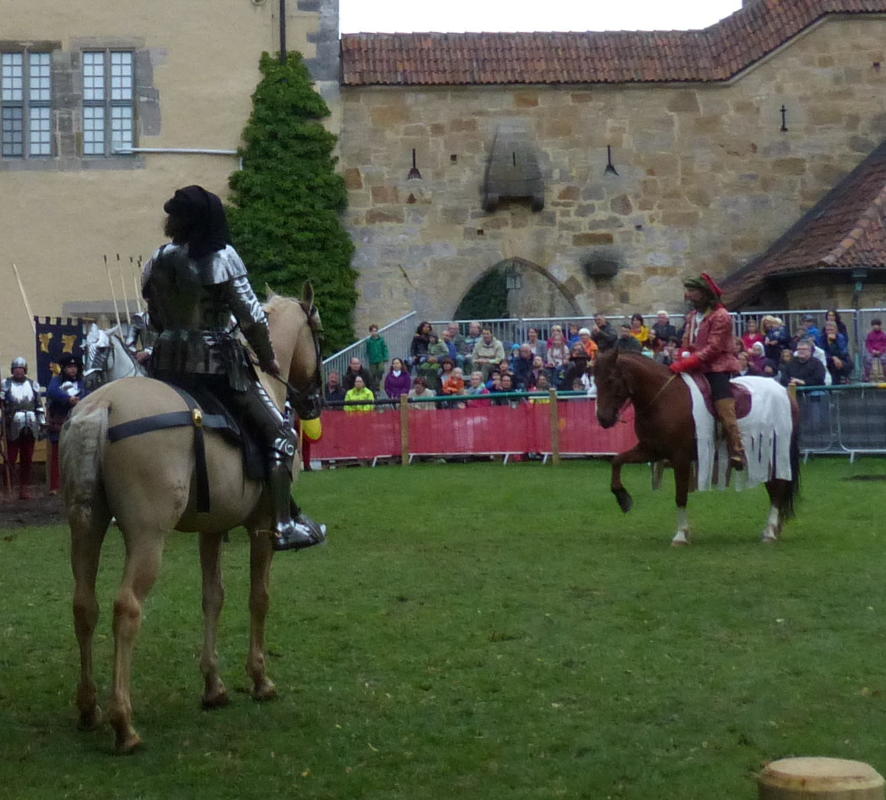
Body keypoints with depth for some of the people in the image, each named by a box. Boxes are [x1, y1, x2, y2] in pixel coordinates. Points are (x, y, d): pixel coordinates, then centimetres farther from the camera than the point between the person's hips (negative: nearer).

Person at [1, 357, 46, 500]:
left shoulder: (33, 384, 10)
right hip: (12, 427, -3)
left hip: (30, 428, 3)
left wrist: (42, 425, 9)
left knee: (27, 460, 7)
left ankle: (25, 489, 14)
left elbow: (39, 406, 13)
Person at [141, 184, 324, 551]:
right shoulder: (222, 258, -10)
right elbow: (251, 317, -10)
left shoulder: (157, 262, 4)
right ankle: (284, 524, -8)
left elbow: (156, 319, 11)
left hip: (167, 363, 6)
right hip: (215, 360, -6)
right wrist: (268, 358, 4)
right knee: (279, 432, 0)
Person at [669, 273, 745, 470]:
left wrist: (687, 363, -25)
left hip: (717, 367, -8)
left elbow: (713, 347, -18)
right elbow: (687, 343, 17)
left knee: (724, 409, -19)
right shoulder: (692, 316, 16)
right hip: (696, 369, 9)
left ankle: (737, 452, -20)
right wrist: (682, 360, -5)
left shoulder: (720, 316, -10)